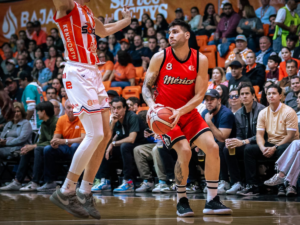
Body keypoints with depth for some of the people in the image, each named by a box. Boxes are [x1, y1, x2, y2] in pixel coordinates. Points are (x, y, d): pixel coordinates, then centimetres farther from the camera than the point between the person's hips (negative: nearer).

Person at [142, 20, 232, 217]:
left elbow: (199, 96, -8)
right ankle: (182, 201, -5)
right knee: (184, 151, -23)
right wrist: (151, 104, -23)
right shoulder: (160, 58, -8)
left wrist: (180, 111, -23)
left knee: (212, 147, -10)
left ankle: (212, 201, 0)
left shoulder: (200, 60, -6)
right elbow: (146, 86, -2)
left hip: (188, 112, 3)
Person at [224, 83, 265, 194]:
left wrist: (243, 142, -28)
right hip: (245, 144, 6)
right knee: (227, 149, -18)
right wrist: (234, 141, -14)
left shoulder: (261, 110, -11)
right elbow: (239, 135, 11)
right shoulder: (238, 114, 11)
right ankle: (236, 182, -20)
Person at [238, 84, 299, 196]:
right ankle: (252, 186, -19)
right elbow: (259, 134, 4)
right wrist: (263, 148, -18)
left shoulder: (288, 112, -10)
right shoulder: (263, 113, 7)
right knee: (249, 150, -16)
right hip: (270, 144, 6)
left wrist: (274, 148, -21)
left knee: (282, 150, -40)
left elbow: (291, 135, -14)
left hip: (286, 144, -6)